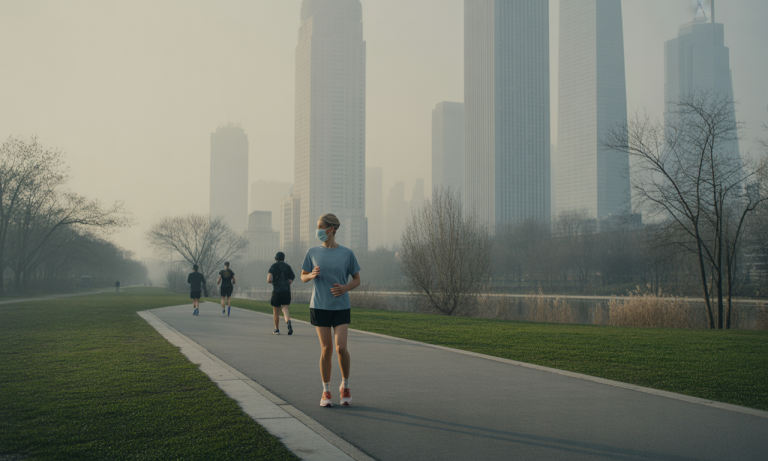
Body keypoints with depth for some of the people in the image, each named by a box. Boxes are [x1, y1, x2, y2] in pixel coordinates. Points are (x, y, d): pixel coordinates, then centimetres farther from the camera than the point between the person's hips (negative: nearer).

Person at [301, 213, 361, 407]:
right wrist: (312, 275, -10)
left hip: (341, 307, -1)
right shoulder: (312, 252, 3)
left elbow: (357, 280, 7)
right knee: (326, 349, 0)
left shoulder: (347, 253, 0)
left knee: (341, 348, -10)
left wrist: (345, 288, -13)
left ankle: (345, 386, 14)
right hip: (319, 307, 1)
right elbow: (303, 276, 13)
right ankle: (326, 392, 15)